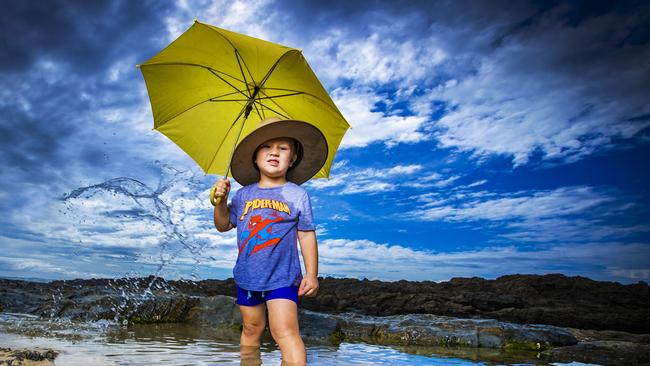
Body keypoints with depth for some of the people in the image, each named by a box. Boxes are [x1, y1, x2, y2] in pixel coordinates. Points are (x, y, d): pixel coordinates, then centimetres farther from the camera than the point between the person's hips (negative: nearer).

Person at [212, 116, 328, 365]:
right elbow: (223, 226, 11)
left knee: (284, 331, -11)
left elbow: (307, 235, -4)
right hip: (247, 277, 4)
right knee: (251, 329, 18)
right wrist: (221, 201, -8)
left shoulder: (297, 195, -6)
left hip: (282, 278, -4)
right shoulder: (243, 194, 3)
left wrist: (311, 275, -5)